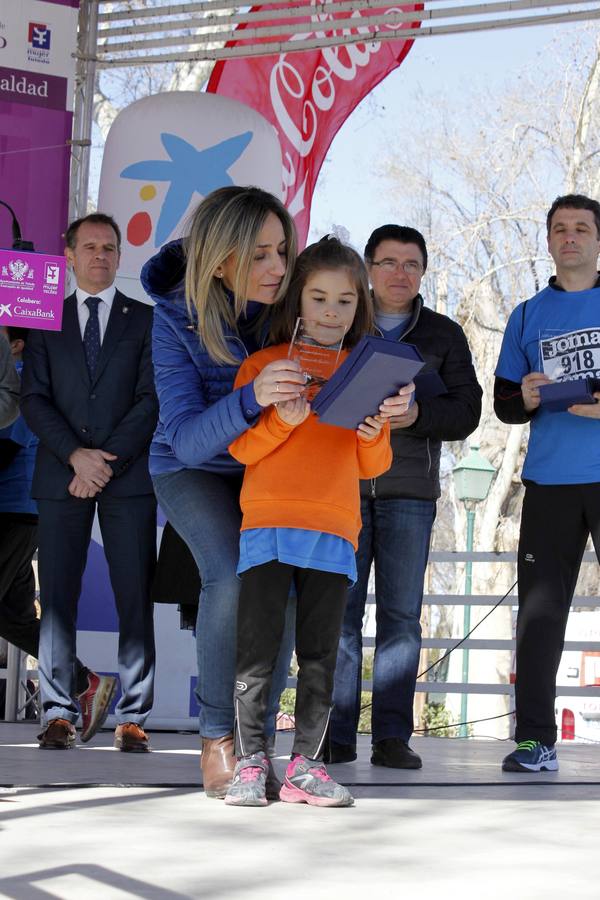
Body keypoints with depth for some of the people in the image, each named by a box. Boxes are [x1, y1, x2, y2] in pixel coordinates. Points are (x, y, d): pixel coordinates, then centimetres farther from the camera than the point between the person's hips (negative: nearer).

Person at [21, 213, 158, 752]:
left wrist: (109, 459, -10)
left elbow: (152, 399, 1)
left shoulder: (146, 320, 10)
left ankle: (132, 718, -2)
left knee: (135, 599, -4)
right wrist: (76, 454, -11)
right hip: (62, 476, 1)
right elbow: (34, 399, 5)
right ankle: (59, 714, 1)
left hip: (129, 477, -1)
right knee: (57, 596, -2)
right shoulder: (45, 321, 14)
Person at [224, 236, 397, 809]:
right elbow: (241, 448, 2)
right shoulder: (264, 365, 9)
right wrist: (282, 420, -15)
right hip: (268, 523, -2)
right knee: (257, 650, -5)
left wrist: (374, 434, -6)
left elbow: (372, 468, 15)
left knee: (320, 654, 1)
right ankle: (249, 765, 2)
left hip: (334, 529, 2)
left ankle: (306, 766, 7)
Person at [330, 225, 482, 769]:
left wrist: (416, 414, -16)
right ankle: (337, 737, 0)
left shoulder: (444, 335, 12)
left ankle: (392, 736, 1)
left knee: (401, 615, -2)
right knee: (340, 611, -3)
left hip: (409, 490, 0)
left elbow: (466, 410, 3)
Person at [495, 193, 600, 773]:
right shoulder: (528, 316, 15)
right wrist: (525, 399, -8)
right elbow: (502, 402, 15)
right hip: (550, 482, 3)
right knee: (539, 610, 0)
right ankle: (535, 740, 4)